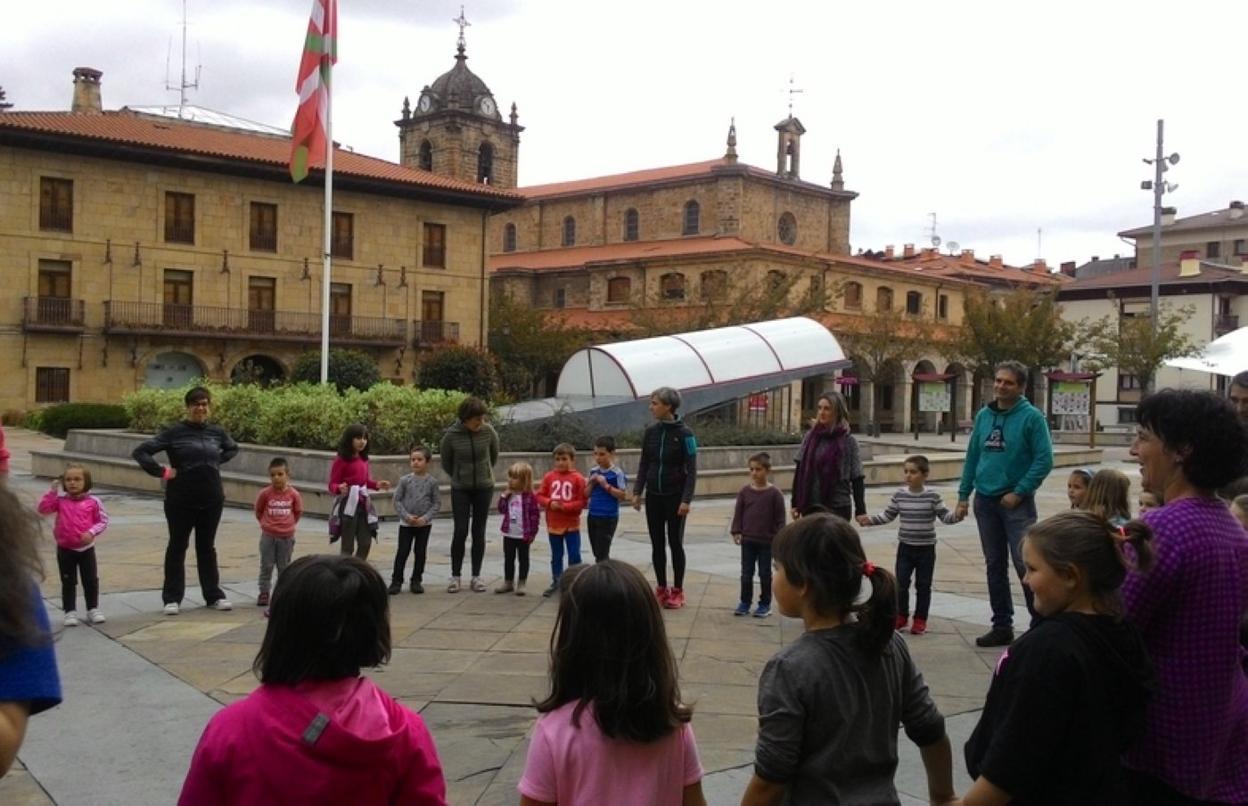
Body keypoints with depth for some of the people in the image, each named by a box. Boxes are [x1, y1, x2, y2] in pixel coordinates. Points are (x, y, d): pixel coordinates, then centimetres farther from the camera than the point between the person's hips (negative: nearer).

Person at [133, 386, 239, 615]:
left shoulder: (217, 432, 3)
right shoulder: (174, 432, -8)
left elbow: (233, 449, 24)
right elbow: (140, 452, -8)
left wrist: (217, 462, 9)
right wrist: (162, 472, -12)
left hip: (212, 500, 3)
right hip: (181, 501, -3)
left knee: (207, 547, 14)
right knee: (177, 547, 7)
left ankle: (214, 595, 21)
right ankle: (172, 598, 15)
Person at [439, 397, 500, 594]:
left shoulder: (488, 431, -11)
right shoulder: (451, 435, -15)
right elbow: (446, 462, 2)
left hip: (484, 487, 1)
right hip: (460, 489, -1)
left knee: (479, 531, 6)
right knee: (460, 531, -4)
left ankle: (476, 576, 15)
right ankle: (455, 576, 8)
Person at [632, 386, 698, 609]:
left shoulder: (684, 433, -12)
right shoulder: (650, 431, 1)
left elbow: (691, 470, -11)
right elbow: (643, 464, 9)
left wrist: (686, 500, -18)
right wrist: (637, 492, 2)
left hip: (675, 497, -4)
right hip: (653, 496, 4)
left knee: (675, 543, 4)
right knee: (657, 543, 9)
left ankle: (677, 591, 15)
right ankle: (661, 589, 19)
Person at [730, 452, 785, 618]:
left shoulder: (774, 493, -7)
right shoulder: (745, 491, 0)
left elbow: (780, 517, -4)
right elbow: (738, 513, 5)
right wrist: (736, 531, -3)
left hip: (767, 541, -2)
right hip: (747, 540, 3)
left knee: (765, 573, 8)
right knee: (746, 573, 8)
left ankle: (765, 604, 17)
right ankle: (744, 602, 18)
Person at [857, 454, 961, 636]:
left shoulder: (932, 496, -9)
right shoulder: (899, 495, -2)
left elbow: (944, 516, -9)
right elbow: (887, 516, 7)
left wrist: (956, 516, -28)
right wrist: (869, 520, -3)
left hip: (926, 548, -2)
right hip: (905, 547, 2)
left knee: (923, 586, 6)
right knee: (901, 583, 3)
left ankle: (920, 620, 18)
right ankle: (901, 616, 20)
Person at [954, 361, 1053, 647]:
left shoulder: (1032, 417, -8)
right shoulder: (983, 416, 9)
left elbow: (1044, 460, -11)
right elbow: (972, 457, 13)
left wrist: (1019, 493, -14)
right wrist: (963, 496, 9)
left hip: (1016, 503, -6)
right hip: (985, 501, 6)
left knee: (1025, 565, -9)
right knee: (994, 566, 11)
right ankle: (1002, 626, 21)